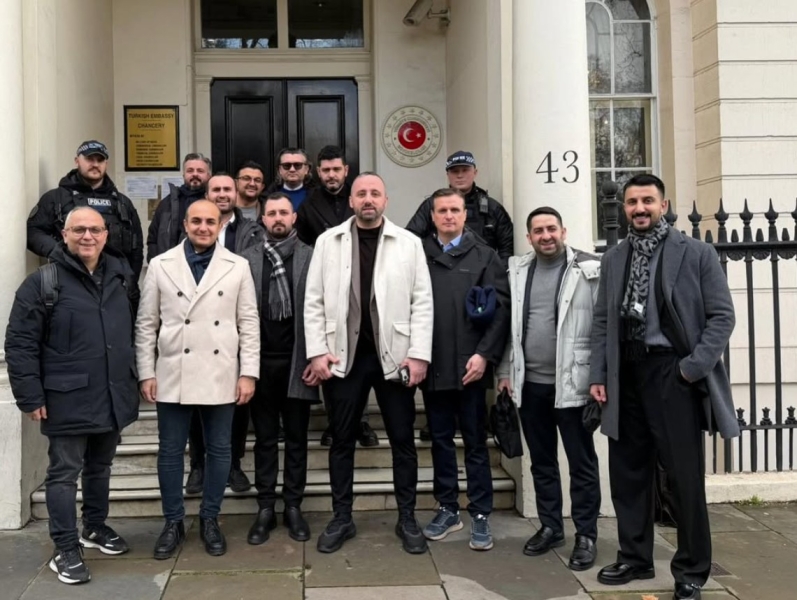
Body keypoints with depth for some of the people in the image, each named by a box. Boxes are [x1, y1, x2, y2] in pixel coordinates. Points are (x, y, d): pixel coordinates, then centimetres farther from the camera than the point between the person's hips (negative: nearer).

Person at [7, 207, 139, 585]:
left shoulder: (121, 275, 6)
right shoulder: (43, 281, -10)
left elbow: (134, 328, 18)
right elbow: (19, 343, -10)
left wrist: (135, 376, 16)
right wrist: (30, 396, -13)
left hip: (113, 395, 5)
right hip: (68, 398, -5)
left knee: (100, 466, 20)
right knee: (65, 472, 3)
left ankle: (95, 528, 37)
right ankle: (65, 550, 13)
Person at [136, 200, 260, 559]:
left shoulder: (237, 267, 2)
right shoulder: (161, 265, 3)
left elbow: (249, 323, 1)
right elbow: (146, 324, 4)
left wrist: (248, 373, -5)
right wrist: (146, 373, -1)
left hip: (220, 376, 0)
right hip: (173, 375, 0)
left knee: (219, 450, 9)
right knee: (170, 451, 8)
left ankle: (210, 520, 24)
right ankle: (173, 523, 22)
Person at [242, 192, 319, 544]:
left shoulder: (312, 257, 0)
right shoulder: (247, 259, 4)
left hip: (297, 362, -1)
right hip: (260, 361, 1)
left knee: (296, 438, 9)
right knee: (265, 439, 10)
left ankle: (293, 507, 19)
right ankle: (265, 508, 18)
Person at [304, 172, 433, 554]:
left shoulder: (408, 243, 1)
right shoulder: (328, 241, 4)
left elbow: (422, 302, -1)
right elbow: (314, 301, 2)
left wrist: (419, 354, -8)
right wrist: (318, 351, -5)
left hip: (393, 355, 0)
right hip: (344, 355, 1)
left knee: (403, 439, 7)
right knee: (342, 440, 9)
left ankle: (407, 519, 21)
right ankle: (341, 518, 22)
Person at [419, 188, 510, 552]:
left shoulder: (484, 256, 4)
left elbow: (501, 309, -2)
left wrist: (485, 354, -11)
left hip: (470, 366, -2)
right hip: (433, 366, 2)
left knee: (475, 442, 5)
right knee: (440, 440, 11)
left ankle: (480, 515, 12)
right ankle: (447, 509, 22)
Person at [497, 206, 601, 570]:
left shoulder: (590, 270, -5)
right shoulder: (517, 271, 9)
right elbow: (509, 324, 12)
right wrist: (505, 372, 10)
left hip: (572, 382, -5)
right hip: (530, 383, 5)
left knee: (581, 462, 4)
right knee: (541, 461, 14)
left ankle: (586, 535, 15)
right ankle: (550, 527, 28)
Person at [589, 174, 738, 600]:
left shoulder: (697, 253, -1)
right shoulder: (612, 260, 11)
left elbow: (721, 315, -4)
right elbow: (602, 321, 11)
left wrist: (694, 367, -13)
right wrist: (598, 375, 4)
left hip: (673, 372, -4)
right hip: (626, 374, 4)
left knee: (685, 475, 2)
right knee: (628, 472, 11)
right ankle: (634, 558, 26)